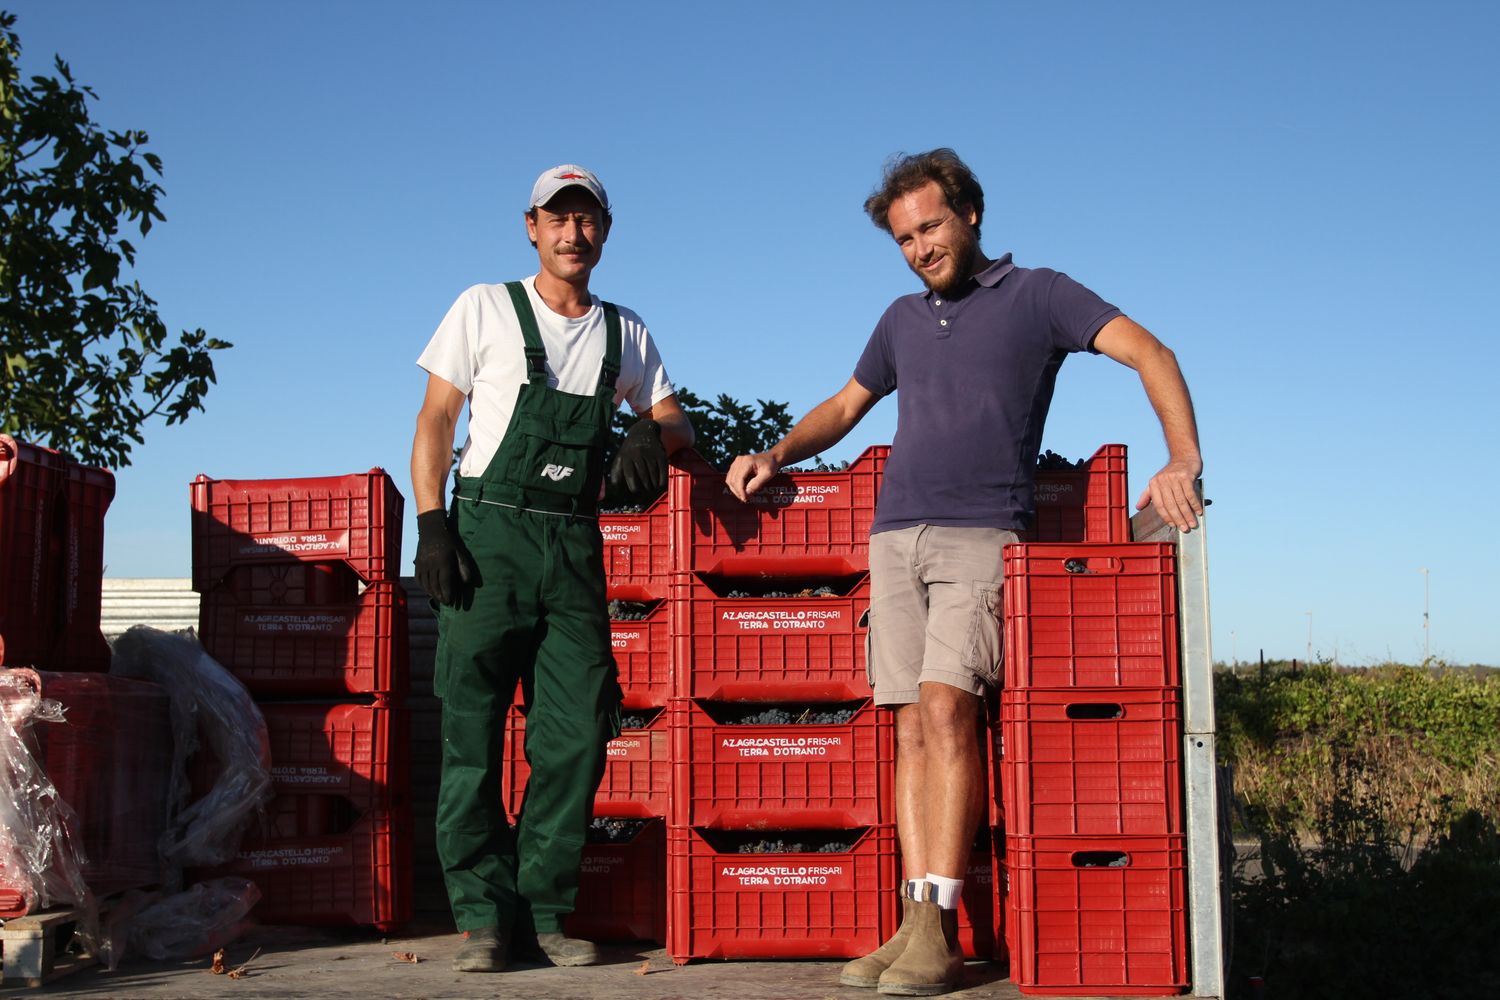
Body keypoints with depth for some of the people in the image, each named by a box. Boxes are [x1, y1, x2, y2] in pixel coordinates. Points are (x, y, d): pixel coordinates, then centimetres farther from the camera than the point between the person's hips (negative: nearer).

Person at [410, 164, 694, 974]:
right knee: (471, 729, -5)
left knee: (577, 734, -1)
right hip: (489, 531, -3)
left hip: (575, 542, 3)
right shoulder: (486, 309, 5)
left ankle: (543, 907, 9)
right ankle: (484, 914, 3)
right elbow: (435, 420, 2)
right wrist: (432, 523, -10)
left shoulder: (625, 332, 15)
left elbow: (676, 420, 17)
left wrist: (653, 433, -8)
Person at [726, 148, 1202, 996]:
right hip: (897, 537, 5)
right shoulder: (904, 319, 22)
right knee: (914, 728, -1)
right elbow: (846, 405, 33)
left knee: (947, 706, -19)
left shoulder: (1036, 294, 6)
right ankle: (917, 927, -1)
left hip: (981, 535, -5)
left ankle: (940, 932, -18)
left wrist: (1183, 459, -18)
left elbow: (1149, 353, -3)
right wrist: (776, 456, 16)